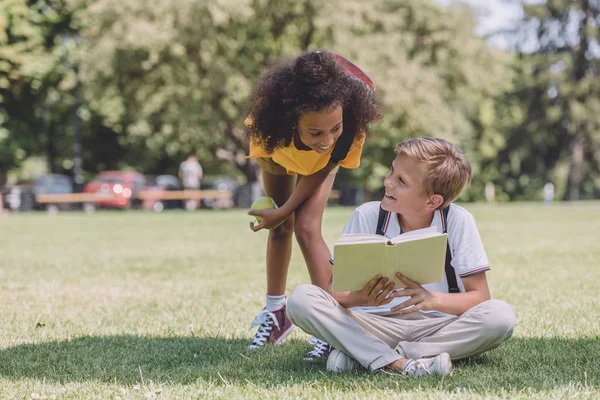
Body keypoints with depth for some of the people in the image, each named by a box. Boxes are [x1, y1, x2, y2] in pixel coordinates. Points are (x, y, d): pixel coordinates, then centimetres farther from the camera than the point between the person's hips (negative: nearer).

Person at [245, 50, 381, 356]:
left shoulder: (354, 123, -44)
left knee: (307, 228, -17)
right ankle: (275, 311, 31)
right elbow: (265, 159, -21)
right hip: (280, 153, 1)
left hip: (320, 162, -1)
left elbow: (320, 171, -25)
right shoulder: (269, 116, -46)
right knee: (280, 228, 13)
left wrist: (284, 210, -22)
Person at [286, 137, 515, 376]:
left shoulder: (458, 221, -8)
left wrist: (433, 300, -29)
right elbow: (335, 290, -6)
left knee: (500, 316, -30)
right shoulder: (366, 217, -6)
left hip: (438, 327, 0)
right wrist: (355, 299, -31)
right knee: (301, 298, -22)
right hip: (375, 326, 0)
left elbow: (479, 295, -9)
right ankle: (397, 364, -33)